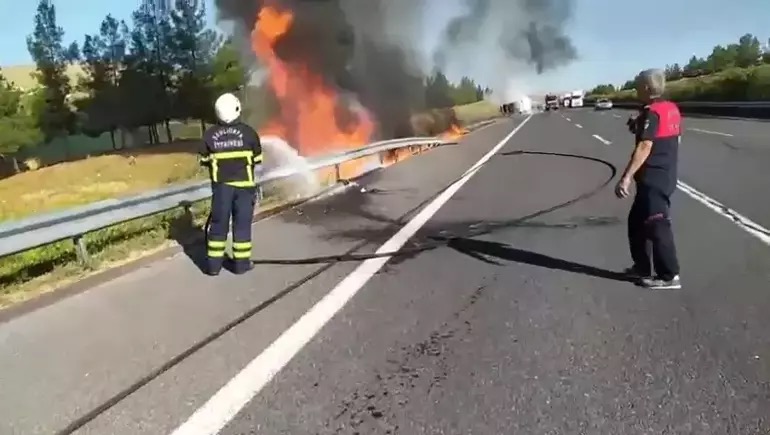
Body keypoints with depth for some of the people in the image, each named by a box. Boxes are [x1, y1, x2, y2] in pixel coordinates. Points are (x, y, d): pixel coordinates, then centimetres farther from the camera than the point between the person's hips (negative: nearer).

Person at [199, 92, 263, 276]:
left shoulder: (209, 134, -3)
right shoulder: (248, 132, -7)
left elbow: (205, 161, 5)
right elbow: (257, 160, 2)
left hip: (221, 185, 1)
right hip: (244, 184, -1)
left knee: (218, 223, 9)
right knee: (242, 223, 6)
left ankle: (214, 263, 14)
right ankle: (241, 262, 12)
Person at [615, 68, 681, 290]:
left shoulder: (651, 112, -17)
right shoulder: (672, 109, 12)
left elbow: (644, 147, -25)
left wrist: (626, 177, -28)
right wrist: (639, 127, 16)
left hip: (653, 180, -10)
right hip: (665, 176, 10)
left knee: (656, 227, -3)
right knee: (637, 222, 17)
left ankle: (669, 276, 5)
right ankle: (642, 267, 25)